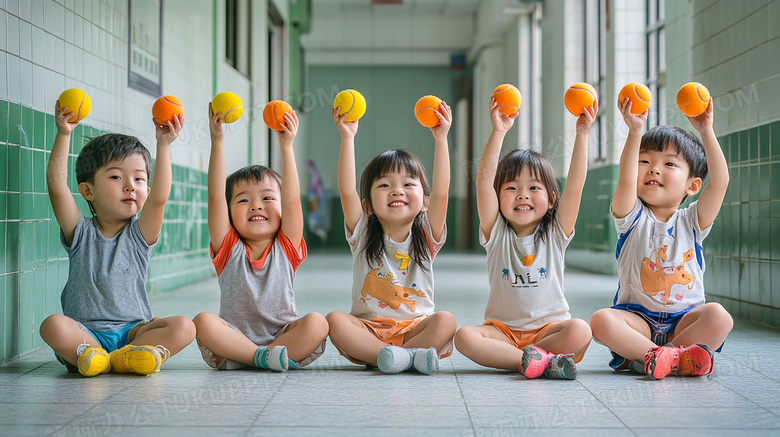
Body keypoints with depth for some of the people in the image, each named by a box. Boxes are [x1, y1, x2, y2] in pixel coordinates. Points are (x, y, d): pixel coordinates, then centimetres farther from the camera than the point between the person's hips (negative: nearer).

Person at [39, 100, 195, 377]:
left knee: (183, 327, -25)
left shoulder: (140, 235, 6)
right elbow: (57, 186, -9)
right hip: (84, 332, -1)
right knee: (53, 325, -32)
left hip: (133, 330, 1)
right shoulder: (81, 233, 5)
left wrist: (163, 146, -18)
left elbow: (159, 197, -12)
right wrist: (63, 135, -16)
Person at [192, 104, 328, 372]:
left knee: (316, 323, -28)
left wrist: (286, 147, -15)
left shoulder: (286, 248, 7)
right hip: (235, 341, 0)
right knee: (203, 321, -29)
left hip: (284, 337, 0)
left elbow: (292, 201, -7)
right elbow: (216, 197, -4)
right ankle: (266, 357, -30)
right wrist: (217, 141, -12)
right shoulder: (228, 248, 7)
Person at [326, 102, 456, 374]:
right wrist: (347, 138, -17)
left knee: (446, 321, -28)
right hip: (368, 329, 0)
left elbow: (441, 193, -10)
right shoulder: (363, 235, 4)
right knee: (334, 321, -29)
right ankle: (410, 356, -38)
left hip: (415, 328, 0)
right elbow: (347, 191, -10)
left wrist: (441, 139, -18)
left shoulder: (426, 237, 5)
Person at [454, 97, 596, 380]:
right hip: (502, 329, 0)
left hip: (549, 327, 0)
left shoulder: (555, 234, 5)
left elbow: (575, 185, -7)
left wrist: (582, 135, -16)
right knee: (464, 337, -30)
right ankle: (543, 361, -35)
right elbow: (484, 181, -10)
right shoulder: (496, 233, 3)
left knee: (580, 331, -31)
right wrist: (498, 133, -19)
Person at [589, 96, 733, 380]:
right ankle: (677, 358, -31)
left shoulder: (691, 221, 7)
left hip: (684, 319, 2)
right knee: (601, 321, -31)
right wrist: (635, 132, -29)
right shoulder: (633, 218, 3)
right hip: (638, 317, -1)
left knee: (718, 316, -30)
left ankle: (642, 358, -24)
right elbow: (626, 181, -19)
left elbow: (720, 181, -9)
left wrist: (706, 131, -17)